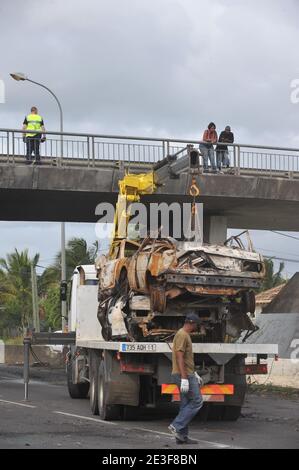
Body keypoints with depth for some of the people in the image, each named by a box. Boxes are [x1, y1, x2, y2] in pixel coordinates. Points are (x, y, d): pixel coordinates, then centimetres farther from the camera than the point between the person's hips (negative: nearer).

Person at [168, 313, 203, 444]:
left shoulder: (185, 335, 18)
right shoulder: (182, 335, -15)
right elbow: (180, 358, -22)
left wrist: (194, 374, 25)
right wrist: (184, 378, -25)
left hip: (187, 374, 10)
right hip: (184, 375, -10)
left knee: (186, 404, 9)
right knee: (197, 401, -9)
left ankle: (182, 436, 9)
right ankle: (177, 426, -9)